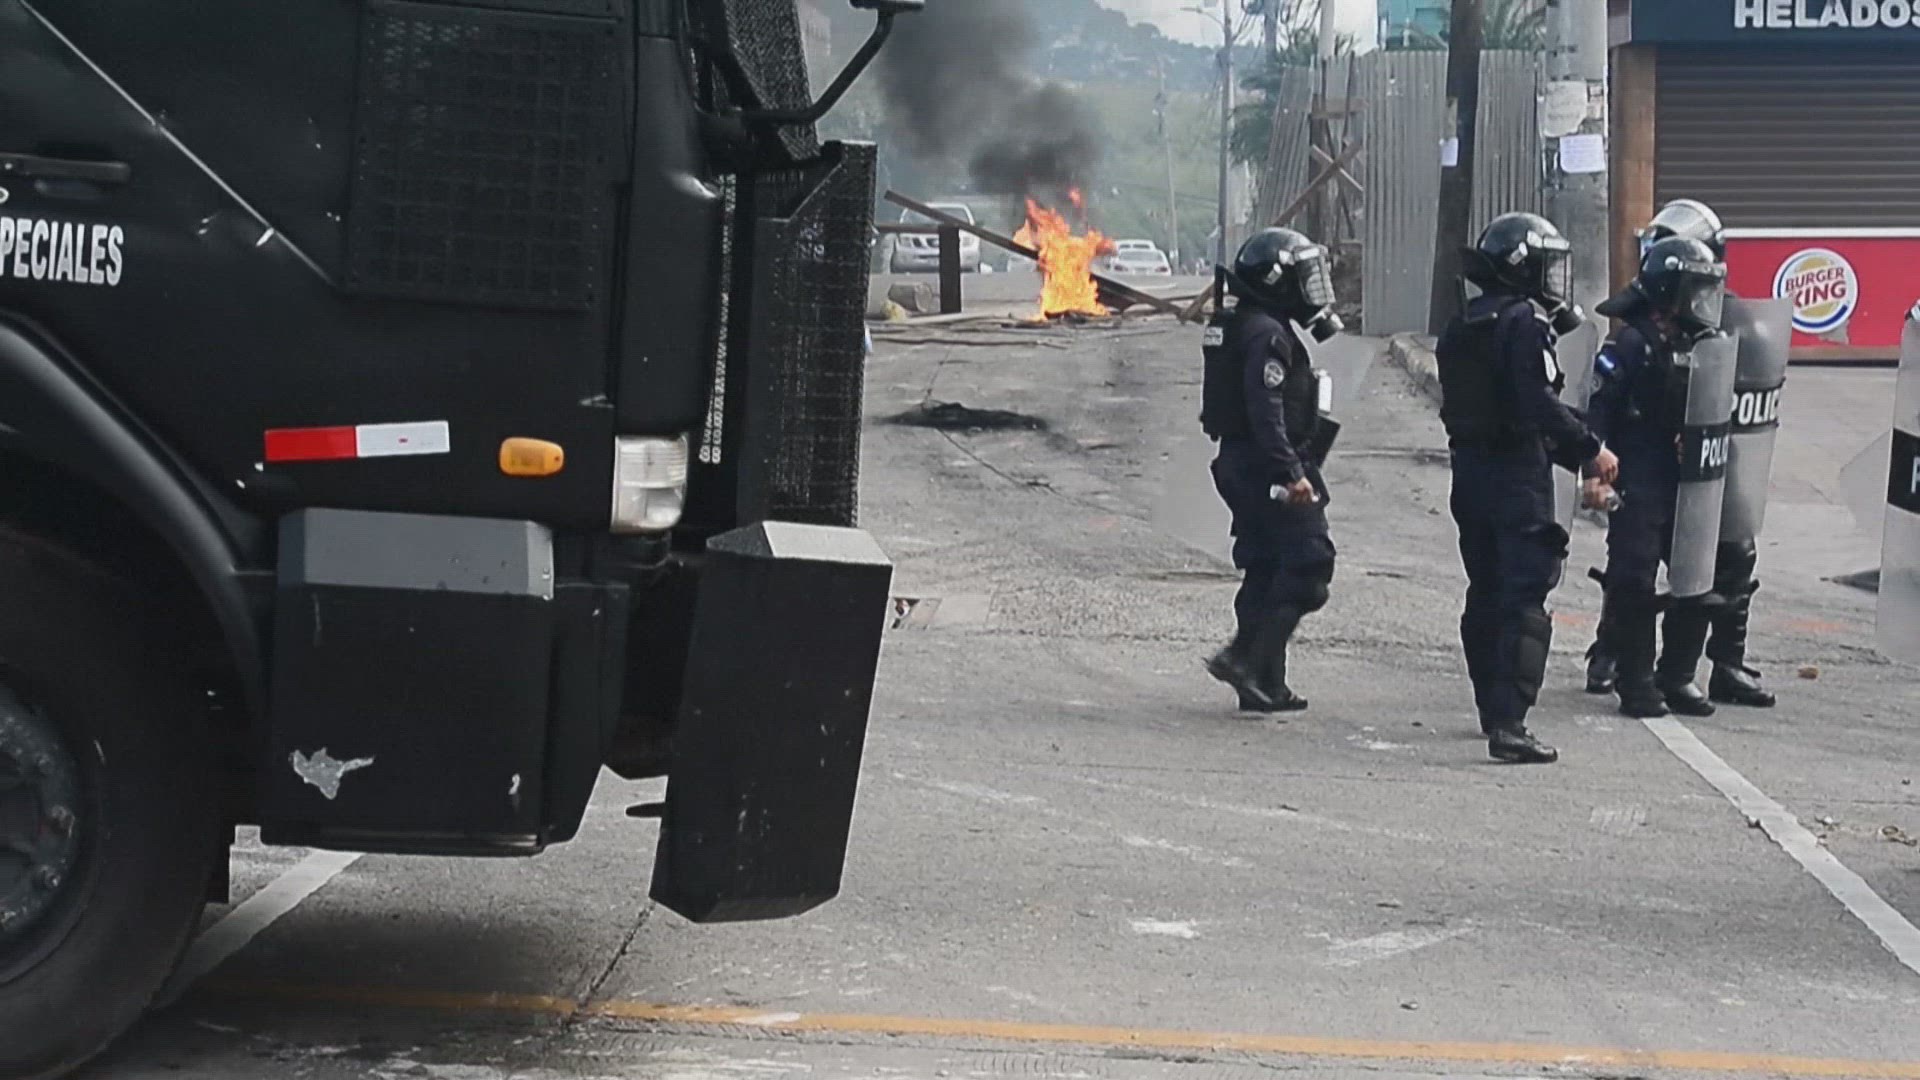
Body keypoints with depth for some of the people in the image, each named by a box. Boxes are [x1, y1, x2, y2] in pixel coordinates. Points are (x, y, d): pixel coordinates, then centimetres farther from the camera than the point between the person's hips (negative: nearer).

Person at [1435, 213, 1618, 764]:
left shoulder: (1462, 327, 14)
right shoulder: (1525, 324, -14)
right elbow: (1540, 403, -22)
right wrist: (1590, 450, -10)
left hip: (1469, 470, 9)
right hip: (1519, 473, -9)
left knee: (1486, 593, 18)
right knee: (1524, 600, -10)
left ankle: (1493, 708, 29)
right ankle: (1509, 723, -18)